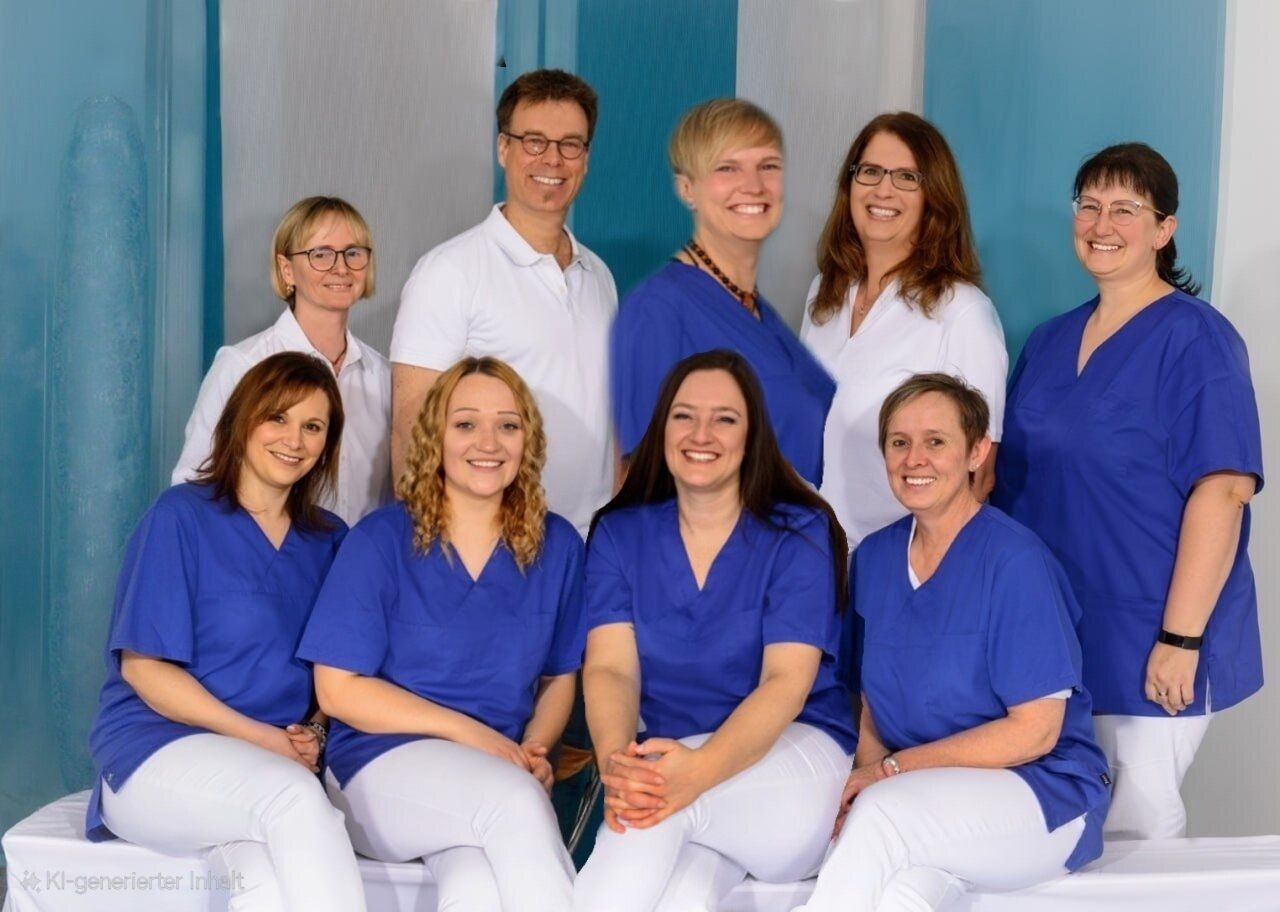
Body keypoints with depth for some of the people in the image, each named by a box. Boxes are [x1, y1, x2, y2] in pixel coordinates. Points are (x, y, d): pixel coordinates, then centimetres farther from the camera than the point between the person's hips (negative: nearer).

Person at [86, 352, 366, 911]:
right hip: (157, 749, -3)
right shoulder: (181, 516, -1)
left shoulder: (329, 542, 15)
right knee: (291, 794, -36)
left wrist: (313, 734, -5)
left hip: (280, 762, 3)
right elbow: (144, 667, -5)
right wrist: (261, 737, -12)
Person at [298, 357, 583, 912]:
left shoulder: (556, 546, 8)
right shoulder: (381, 540, -2)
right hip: (383, 762, -2)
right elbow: (339, 688, -4)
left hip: (500, 767, 2)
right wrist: (467, 731, -11)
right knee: (516, 801, -34)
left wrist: (533, 748, -6)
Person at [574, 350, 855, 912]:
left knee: (665, 808, -35)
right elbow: (610, 668, -6)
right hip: (663, 753, 2)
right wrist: (615, 759, -30)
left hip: (791, 745, -1)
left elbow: (786, 682, -13)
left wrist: (701, 769, -33)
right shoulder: (619, 534, 7)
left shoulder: (798, 535, -2)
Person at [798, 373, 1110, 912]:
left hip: (1045, 795, -3)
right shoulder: (873, 558, 9)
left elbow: (1034, 732, -12)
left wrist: (891, 769, -13)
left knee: (885, 812, -34)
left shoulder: (1015, 560, -11)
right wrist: (863, 780, -9)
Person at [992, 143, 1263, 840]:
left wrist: (1182, 638, -20)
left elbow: (1222, 490, -16)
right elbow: (1014, 478, 17)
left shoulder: (1195, 338, -9)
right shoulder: (1048, 342, 11)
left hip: (1148, 639, -6)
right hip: (1047, 632, 6)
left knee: (1137, 823, 0)